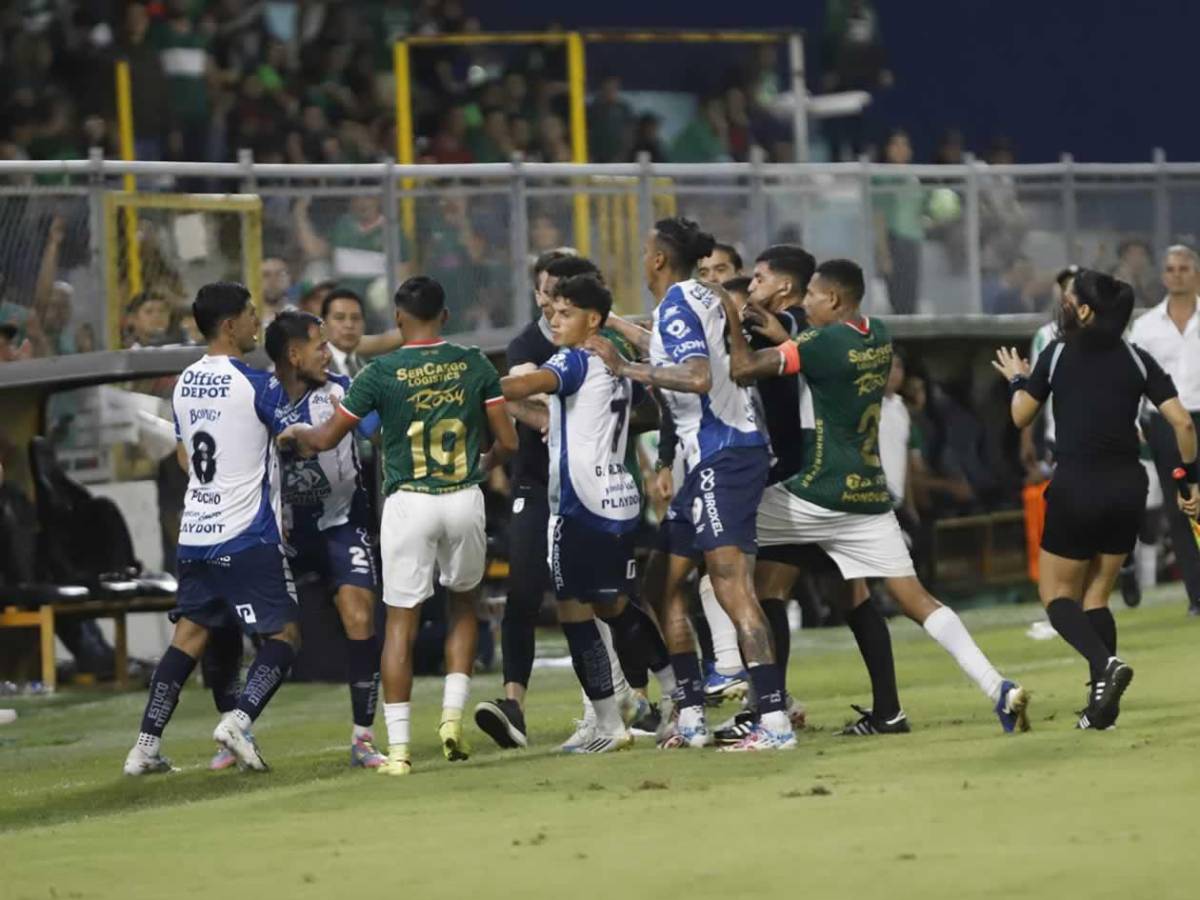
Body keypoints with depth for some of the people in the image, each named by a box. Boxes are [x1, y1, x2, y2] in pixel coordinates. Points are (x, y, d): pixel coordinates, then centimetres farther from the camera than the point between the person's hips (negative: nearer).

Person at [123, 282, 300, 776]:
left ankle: (146, 745, 7)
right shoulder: (255, 384, -12)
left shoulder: (185, 384, 9)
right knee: (284, 633, 1)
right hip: (247, 535, -7)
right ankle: (238, 721, -17)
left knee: (189, 633, 13)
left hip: (195, 532, 7)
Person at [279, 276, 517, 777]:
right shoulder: (474, 365, 1)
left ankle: (398, 747, -1)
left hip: (408, 504, -2)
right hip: (464, 500, 2)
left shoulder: (382, 373, -5)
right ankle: (453, 714, 9)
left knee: (400, 623, 3)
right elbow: (507, 441, 3)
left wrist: (296, 434, 25)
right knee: (463, 607, 23)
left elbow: (327, 438, 2)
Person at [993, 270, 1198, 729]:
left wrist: (1017, 380, 25)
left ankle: (1104, 664, -20)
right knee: (1096, 596, 16)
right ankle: (1102, 703, 3)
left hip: (1076, 488, -4)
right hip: (1128, 487, 4)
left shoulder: (1058, 355, -3)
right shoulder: (1137, 360, 3)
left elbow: (1021, 417, 5)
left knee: (1057, 593, 9)